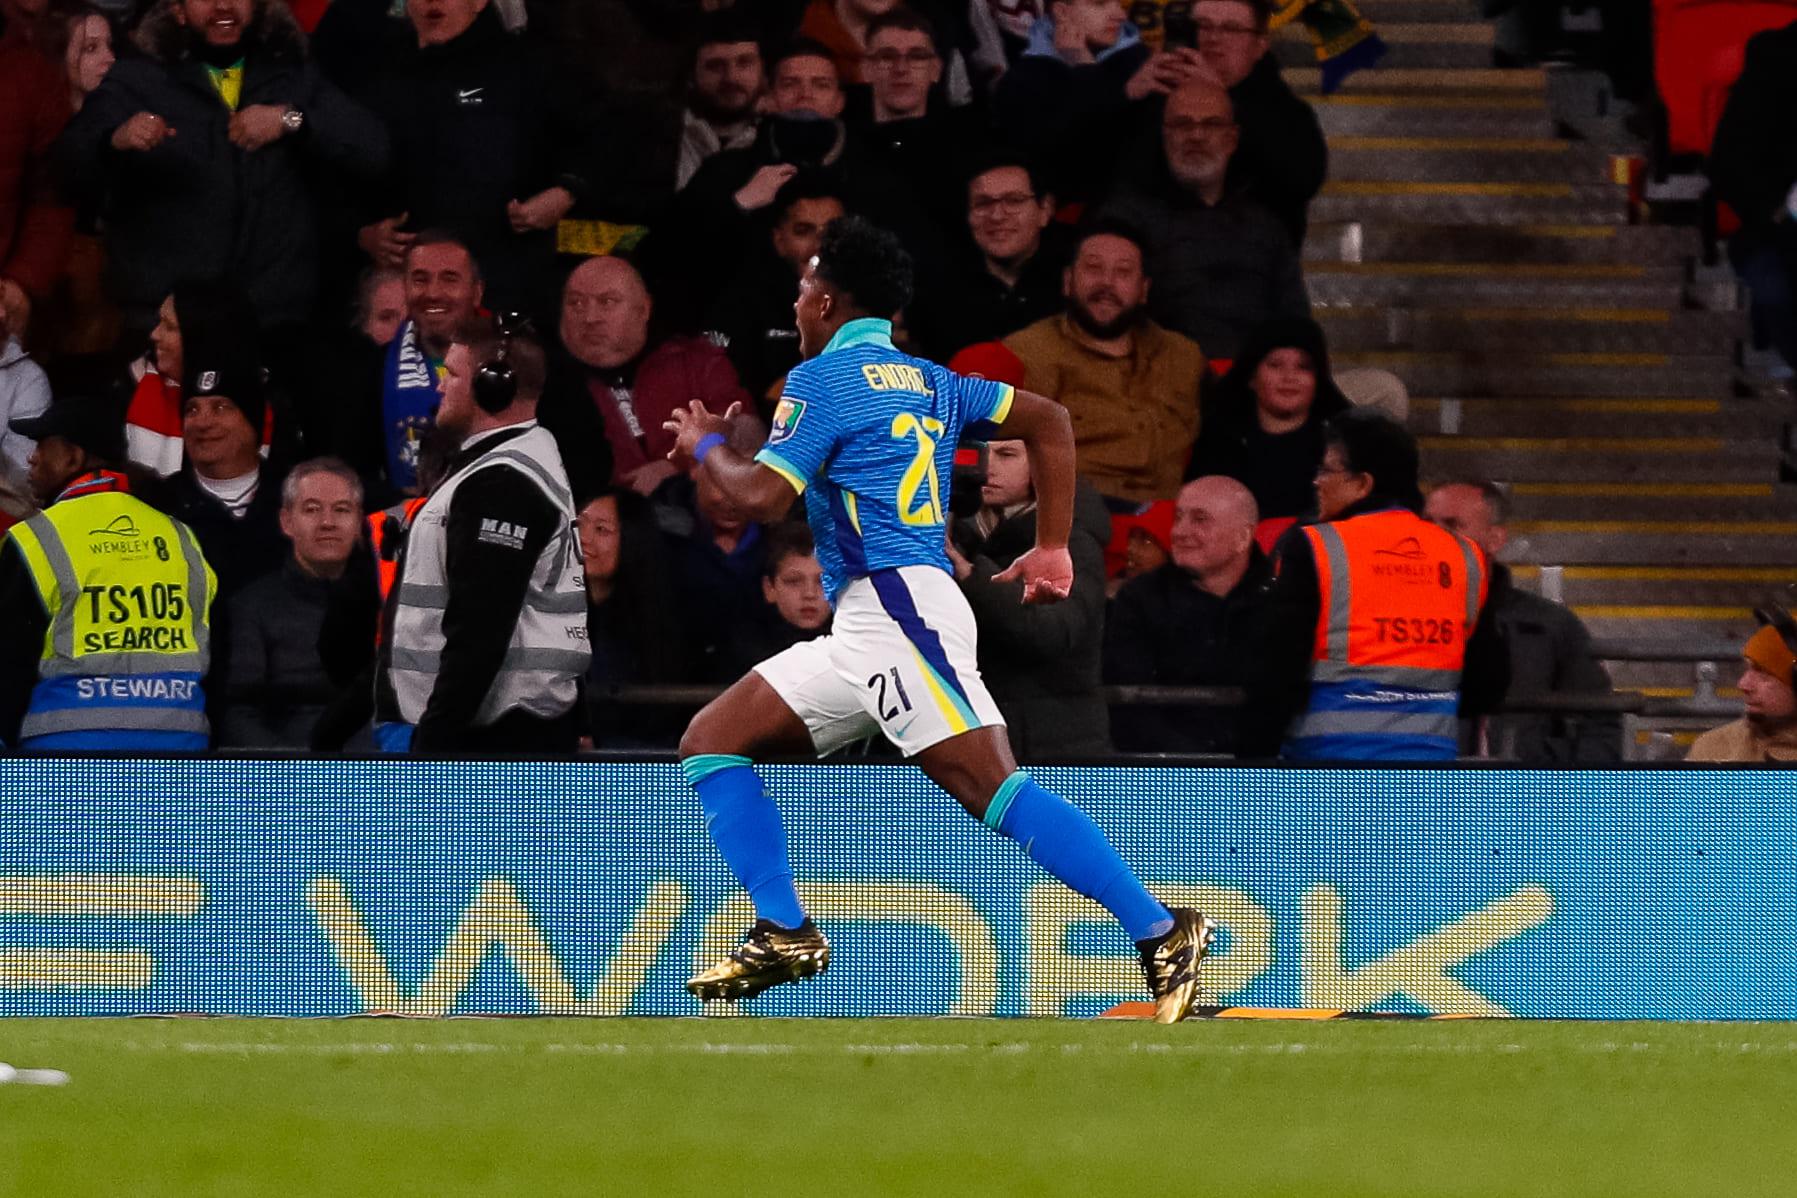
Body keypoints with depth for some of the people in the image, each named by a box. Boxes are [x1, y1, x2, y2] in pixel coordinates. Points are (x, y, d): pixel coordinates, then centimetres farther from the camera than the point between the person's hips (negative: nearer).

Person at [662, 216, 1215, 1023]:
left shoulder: (824, 380, -4)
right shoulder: (927, 382, 21)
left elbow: (763, 496, -12)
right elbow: (1048, 422, 23)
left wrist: (707, 446, 9)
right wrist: (1053, 549, 23)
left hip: (902, 605, -10)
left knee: (994, 789, -19)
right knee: (710, 742, 10)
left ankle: (1162, 934, -23)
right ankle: (783, 933, 2)